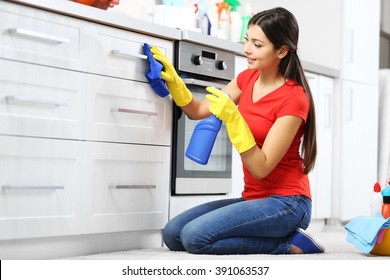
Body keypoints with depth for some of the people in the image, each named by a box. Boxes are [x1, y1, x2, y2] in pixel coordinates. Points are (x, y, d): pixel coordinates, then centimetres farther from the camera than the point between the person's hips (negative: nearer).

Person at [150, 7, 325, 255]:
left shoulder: (294, 99, -18)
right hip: (254, 199, 8)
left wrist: (232, 117, -30)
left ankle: (291, 243, -8)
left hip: (285, 204, -8)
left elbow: (261, 168, -21)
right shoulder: (248, 78, 6)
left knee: (196, 236, -24)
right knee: (173, 234, -4)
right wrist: (173, 81, -6)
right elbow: (198, 111, 11)